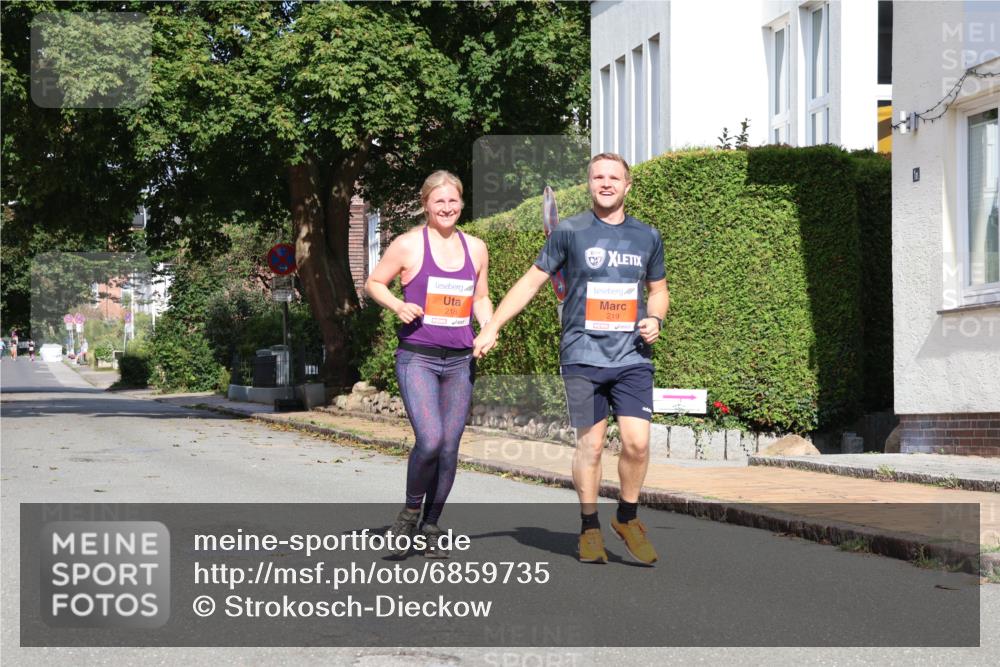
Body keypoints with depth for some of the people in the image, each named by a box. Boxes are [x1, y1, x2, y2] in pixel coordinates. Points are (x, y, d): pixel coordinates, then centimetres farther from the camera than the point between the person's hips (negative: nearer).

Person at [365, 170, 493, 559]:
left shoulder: (475, 248, 12)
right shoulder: (408, 245, -1)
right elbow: (373, 283, 8)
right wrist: (397, 305, -11)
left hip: (460, 362, 4)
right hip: (417, 357, -4)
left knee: (449, 448, 4)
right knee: (430, 440, -19)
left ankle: (431, 527, 20)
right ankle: (411, 511, 7)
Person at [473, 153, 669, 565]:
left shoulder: (647, 237, 12)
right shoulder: (569, 232, 4)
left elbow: (658, 290, 24)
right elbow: (531, 282, 8)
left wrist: (654, 319, 2)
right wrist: (491, 327, 3)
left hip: (632, 358, 2)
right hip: (583, 356, -2)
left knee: (637, 442, -8)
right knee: (590, 444, 0)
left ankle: (627, 517, 14)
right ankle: (589, 528, 15)